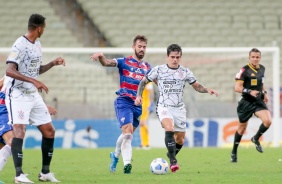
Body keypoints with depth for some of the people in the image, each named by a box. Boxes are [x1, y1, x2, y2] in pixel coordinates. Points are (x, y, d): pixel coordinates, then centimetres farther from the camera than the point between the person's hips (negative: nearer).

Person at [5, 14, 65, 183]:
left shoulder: (37, 45, 11)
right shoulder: (20, 45, -16)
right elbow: (10, 71, -26)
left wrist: (52, 64, 9)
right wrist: (34, 81, -32)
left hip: (33, 94, 9)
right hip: (18, 94, -9)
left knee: (49, 131, 9)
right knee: (20, 131, -20)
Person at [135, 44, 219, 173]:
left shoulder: (185, 72, 3)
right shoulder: (158, 70, -2)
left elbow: (197, 86, 13)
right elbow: (144, 82, 8)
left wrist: (207, 90, -7)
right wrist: (139, 95, -7)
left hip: (179, 109, 4)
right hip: (164, 107, -4)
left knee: (180, 140, 9)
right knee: (169, 129, -31)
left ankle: (170, 156, 40)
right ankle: (173, 161, -30)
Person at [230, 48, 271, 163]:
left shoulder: (262, 69, 7)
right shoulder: (244, 70, -12)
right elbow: (237, 87, -16)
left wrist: (264, 93, 12)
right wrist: (250, 92, -29)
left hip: (259, 101, 4)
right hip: (246, 102, -4)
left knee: (267, 121, -20)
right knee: (242, 128, 5)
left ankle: (256, 139, 8)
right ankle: (234, 153, 23)